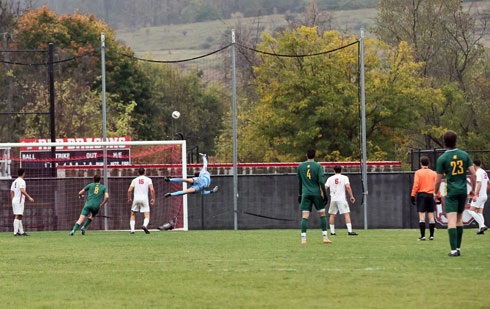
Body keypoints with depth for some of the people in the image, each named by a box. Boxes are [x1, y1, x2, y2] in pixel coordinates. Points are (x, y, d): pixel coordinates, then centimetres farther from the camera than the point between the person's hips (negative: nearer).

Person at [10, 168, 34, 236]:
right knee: (17, 216, -12)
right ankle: (15, 232, -16)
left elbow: (11, 192, 18)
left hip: (14, 200, 9)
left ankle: (21, 232, 15)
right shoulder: (21, 181, -10)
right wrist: (29, 197, -22)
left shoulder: (14, 182, 17)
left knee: (19, 217, 12)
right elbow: (22, 191, -23)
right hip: (19, 201, -9)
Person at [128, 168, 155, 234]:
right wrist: (153, 199, 4)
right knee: (147, 215, -2)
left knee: (133, 214, 17)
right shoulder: (148, 179, 7)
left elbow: (129, 190, 5)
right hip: (144, 198, -2)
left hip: (136, 198, 2)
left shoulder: (135, 180, 11)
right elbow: (152, 189, -6)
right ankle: (145, 225, -32)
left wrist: (129, 198, 20)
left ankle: (132, 229, 7)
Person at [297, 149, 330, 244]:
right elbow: (321, 181, -10)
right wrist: (325, 194, -5)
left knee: (305, 216, -4)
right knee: (322, 215, 10)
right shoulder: (318, 166, -2)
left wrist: (300, 194, 24)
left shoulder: (300, 166, 7)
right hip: (317, 193, -1)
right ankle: (325, 237, 6)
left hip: (305, 194, 1)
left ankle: (303, 238, -15)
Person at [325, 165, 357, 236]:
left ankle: (332, 231, 13)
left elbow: (325, 188, 4)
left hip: (333, 199, 3)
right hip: (342, 199, -3)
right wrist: (351, 196, -6)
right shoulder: (344, 177, 0)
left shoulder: (330, 178, 9)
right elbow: (348, 187, -12)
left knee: (332, 215, 13)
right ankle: (349, 231, -16)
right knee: (347, 214, -5)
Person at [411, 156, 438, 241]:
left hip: (421, 195, -3)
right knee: (431, 216, 7)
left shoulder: (418, 173, -2)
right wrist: (438, 196, 9)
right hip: (431, 195, 3)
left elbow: (416, 185, -8)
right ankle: (431, 235, 6)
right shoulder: (433, 173, 5)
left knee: (422, 216, -3)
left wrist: (413, 195, -5)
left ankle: (423, 236, -8)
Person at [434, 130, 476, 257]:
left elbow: (438, 180, -4)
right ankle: (458, 247, 19)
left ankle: (454, 250, -16)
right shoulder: (464, 155, 1)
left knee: (452, 220, -8)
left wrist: (435, 193, 11)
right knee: (459, 219, 16)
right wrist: (473, 189, 15)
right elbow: (473, 174, 1)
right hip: (463, 190, 4)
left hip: (451, 192, -4)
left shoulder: (442, 159, -8)